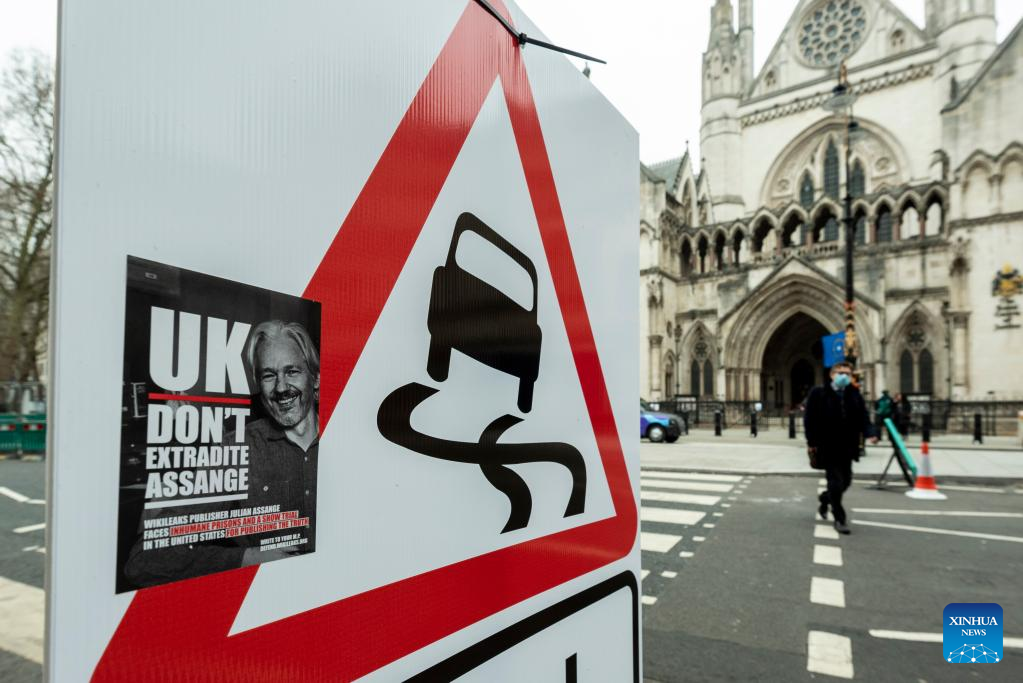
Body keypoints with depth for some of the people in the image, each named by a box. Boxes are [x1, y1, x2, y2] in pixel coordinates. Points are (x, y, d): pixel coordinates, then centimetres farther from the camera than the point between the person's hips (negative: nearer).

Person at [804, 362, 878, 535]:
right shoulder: (818, 394, -7)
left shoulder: (855, 395, 7)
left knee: (845, 481, 14)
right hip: (827, 447, -5)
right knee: (835, 481, -5)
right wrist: (811, 442, -10)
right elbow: (809, 419, -7)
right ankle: (839, 519, 7)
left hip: (847, 447, 5)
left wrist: (869, 433, -16)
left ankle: (825, 499, 43)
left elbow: (863, 417, 4)